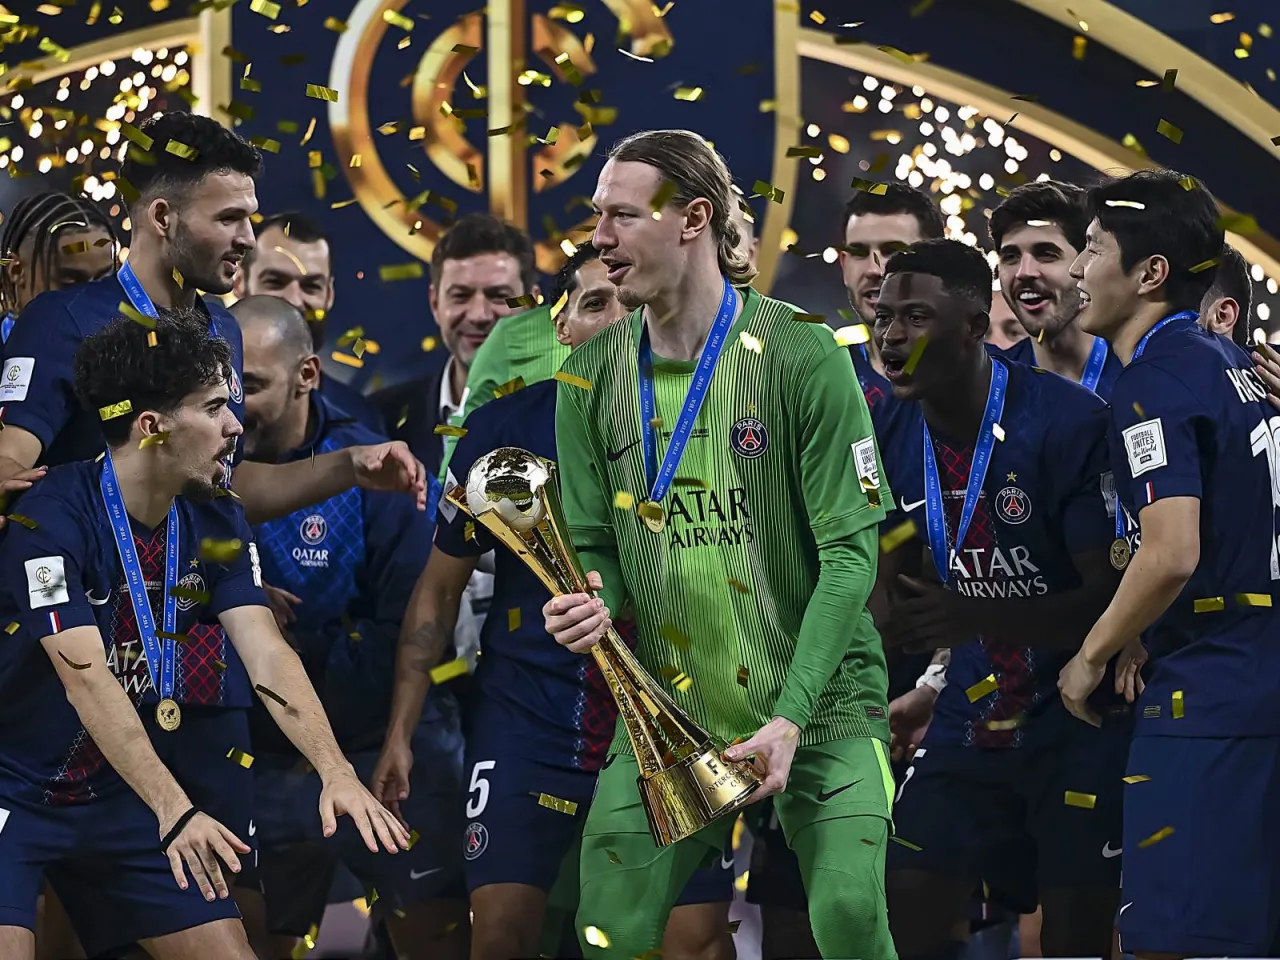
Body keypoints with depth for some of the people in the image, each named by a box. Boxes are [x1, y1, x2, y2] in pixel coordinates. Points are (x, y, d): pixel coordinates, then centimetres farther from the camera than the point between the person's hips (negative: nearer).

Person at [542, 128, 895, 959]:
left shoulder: (804, 359, -11)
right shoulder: (592, 377, 3)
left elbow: (851, 551, -12)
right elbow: (594, 544, 12)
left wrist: (792, 717, -20)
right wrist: (592, 607, -14)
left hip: (817, 705, -4)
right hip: (667, 709, 4)